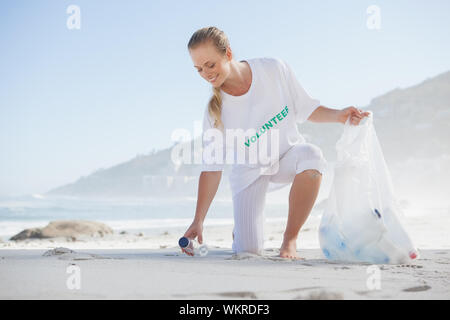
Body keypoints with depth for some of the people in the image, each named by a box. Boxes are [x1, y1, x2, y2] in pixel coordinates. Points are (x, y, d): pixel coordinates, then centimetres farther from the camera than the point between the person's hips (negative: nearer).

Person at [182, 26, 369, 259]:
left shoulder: (274, 69, -18)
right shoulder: (215, 110, -18)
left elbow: (306, 109, -4)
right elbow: (211, 168, -16)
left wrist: (338, 115, -23)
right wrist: (198, 221, -22)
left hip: (288, 155, 1)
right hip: (250, 170, 0)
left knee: (311, 155, -38)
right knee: (248, 251, -15)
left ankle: (290, 239, -23)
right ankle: (241, 230, 26)